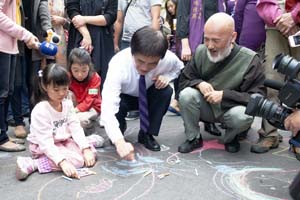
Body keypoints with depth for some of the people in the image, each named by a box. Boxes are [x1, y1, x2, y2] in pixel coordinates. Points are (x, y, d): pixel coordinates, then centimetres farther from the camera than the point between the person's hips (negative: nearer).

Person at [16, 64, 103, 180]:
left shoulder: (67, 104, -4)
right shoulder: (40, 110, -25)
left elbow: (76, 127, -8)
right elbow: (45, 142, -30)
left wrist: (86, 149, -21)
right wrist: (62, 162, -41)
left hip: (64, 142, 7)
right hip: (44, 147, -7)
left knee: (90, 153, -5)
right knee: (77, 160, -25)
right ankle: (32, 164, -23)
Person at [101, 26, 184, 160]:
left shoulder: (168, 58, -29)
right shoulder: (119, 64, -39)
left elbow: (179, 68, -1)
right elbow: (107, 108, -46)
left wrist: (166, 76, -25)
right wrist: (119, 142, -60)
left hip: (147, 96, 3)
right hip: (123, 97, -2)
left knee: (166, 91, -28)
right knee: (118, 105, -36)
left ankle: (146, 134, -7)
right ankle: (120, 126, 1)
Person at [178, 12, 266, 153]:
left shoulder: (250, 59, -19)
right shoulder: (200, 51, -8)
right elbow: (183, 81, 1)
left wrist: (224, 95, -30)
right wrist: (199, 83, -22)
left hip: (232, 109, -2)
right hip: (206, 108, 3)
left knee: (243, 115, -35)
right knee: (186, 95, -26)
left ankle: (230, 137, 2)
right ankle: (193, 138, -4)